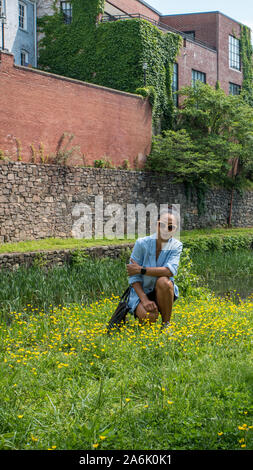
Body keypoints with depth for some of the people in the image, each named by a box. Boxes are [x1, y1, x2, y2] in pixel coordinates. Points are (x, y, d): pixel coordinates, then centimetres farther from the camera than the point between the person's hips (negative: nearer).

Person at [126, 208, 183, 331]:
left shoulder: (176, 246, -6)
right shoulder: (142, 243, -10)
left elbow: (171, 270, -23)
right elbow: (133, 276, -10)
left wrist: (141, 269, -24)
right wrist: (144, 300, -22)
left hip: (162, 293, 2)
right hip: (141, 291, -2)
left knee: (163, 281, -34)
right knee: (149, 317, -32)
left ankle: (166, 323, -14)